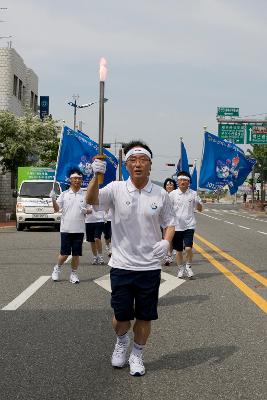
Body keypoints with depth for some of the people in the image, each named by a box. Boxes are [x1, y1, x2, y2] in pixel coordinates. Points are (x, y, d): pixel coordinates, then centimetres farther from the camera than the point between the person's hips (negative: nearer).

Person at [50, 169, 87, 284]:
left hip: (79, 230, 1)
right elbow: (57, 209, -1)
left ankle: (74, 274, 17)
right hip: (66, 229, -1)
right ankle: (57, 268, 24)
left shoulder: (85, 195, 5)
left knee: (76, 254, 4)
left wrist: (86, 211, -12)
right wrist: (53, 200, -19)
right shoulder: (64, 194, 3)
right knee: (64, 253, 0)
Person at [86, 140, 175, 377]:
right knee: (121, 315, 7)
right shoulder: (116, 189, -4)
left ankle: (137, 354, 31)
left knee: (145, 316, 9)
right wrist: (97, 176, -37)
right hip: (121, 265, -1)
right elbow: (91, 200, -20)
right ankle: (122, 341, 39)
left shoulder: (161, 194, 1)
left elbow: (169, 223, 9)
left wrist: (166, 242, -12)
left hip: (150, 266, 1)